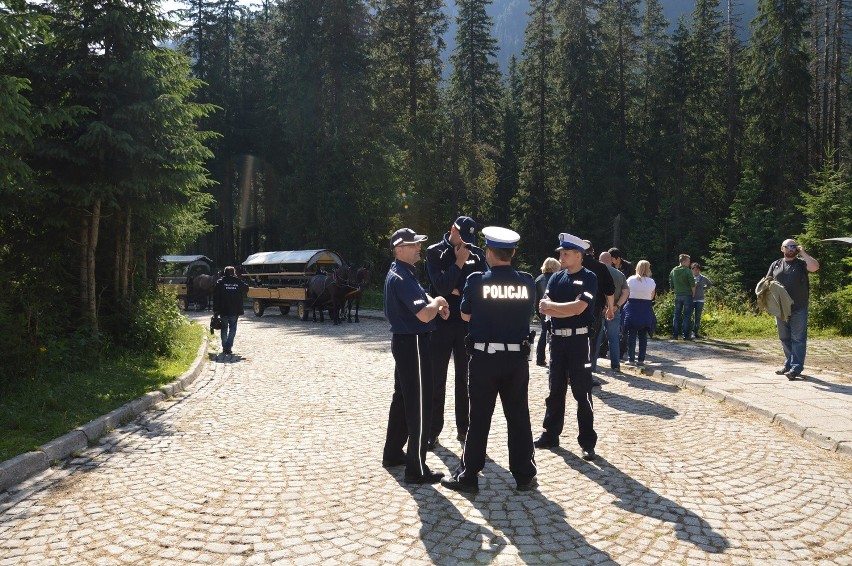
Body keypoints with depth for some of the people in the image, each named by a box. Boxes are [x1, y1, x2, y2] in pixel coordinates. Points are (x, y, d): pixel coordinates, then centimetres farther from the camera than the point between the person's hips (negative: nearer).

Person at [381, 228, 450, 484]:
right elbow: (425, 315, -30)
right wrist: (438, 302, -9)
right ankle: (417, 469, 0)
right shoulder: (401, 278, -21)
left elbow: (420, 296, 22)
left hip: (404, 342, 11)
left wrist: (436, 304, 1)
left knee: (403, 398, 19)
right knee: (419, 405, -6)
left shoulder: (404, 272, 12)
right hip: (413, 344, -11)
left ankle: (393, 453, 31)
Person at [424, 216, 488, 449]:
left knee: (465, 378, 9)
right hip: (440, 323, -2)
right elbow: (441, 286, -15)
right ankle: (433, 431, 12)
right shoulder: (435, 252, -3)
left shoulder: (476, 253, 5)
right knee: (436, 379, 3)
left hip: (467, 324, 2)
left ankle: (464, 428, 19)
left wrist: (457, 290, -14)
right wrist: (459, 262, -12)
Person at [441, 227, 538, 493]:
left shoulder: (477, 281, -10)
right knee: (519, 417, 11)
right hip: (517, 358, 3)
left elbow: (465, 315, 3)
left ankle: (468, 476, 13)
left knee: (479, 418, 5)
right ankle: (525, 476, 18)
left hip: (485, 357, -2)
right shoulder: (527, 281, -1)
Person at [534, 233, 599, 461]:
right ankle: (551, 435, 23)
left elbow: (579, 307, -18)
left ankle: (587, 443, 8)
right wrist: (569, 310, -14)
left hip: (579, 339, -5)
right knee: (555, 389, 13)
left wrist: (552, 305, -9)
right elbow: (544, 308, -1)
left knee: (582, 392, 0)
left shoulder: (589, 278, -6)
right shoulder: (556, 277, 9)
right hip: (557, 338, 5)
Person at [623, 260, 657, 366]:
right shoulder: (651, 282, -3)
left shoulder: (630, 279, -4)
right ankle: (641, 359, 8)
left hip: (632, 307, 0)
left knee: (631, 334, 4)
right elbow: (652, 297, 2)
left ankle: (631, 359, 3)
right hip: (646, 310, 1)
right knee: (643, 335, 7)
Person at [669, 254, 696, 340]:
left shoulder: (673, 271, 6)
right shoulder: (687, 271, -12)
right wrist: (693, 294, 1)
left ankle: (675, 335, 8)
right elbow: (692, 284, -12)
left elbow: (671, 284, 12)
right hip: (687, 295, -5)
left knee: (677, 315, 9)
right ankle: (686, 335, -1)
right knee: (687, 315, -1)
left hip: (677, 295, 5)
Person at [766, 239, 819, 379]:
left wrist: (802, 253, -10)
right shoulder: (775, 265, 13)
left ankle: (796, 368, -4)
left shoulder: (801, 263, 3)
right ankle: (788, 365, 22)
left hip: (799, 309, -4)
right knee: (784, 338, 11)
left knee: (798, 339, -4)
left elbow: (815, 266, -17)